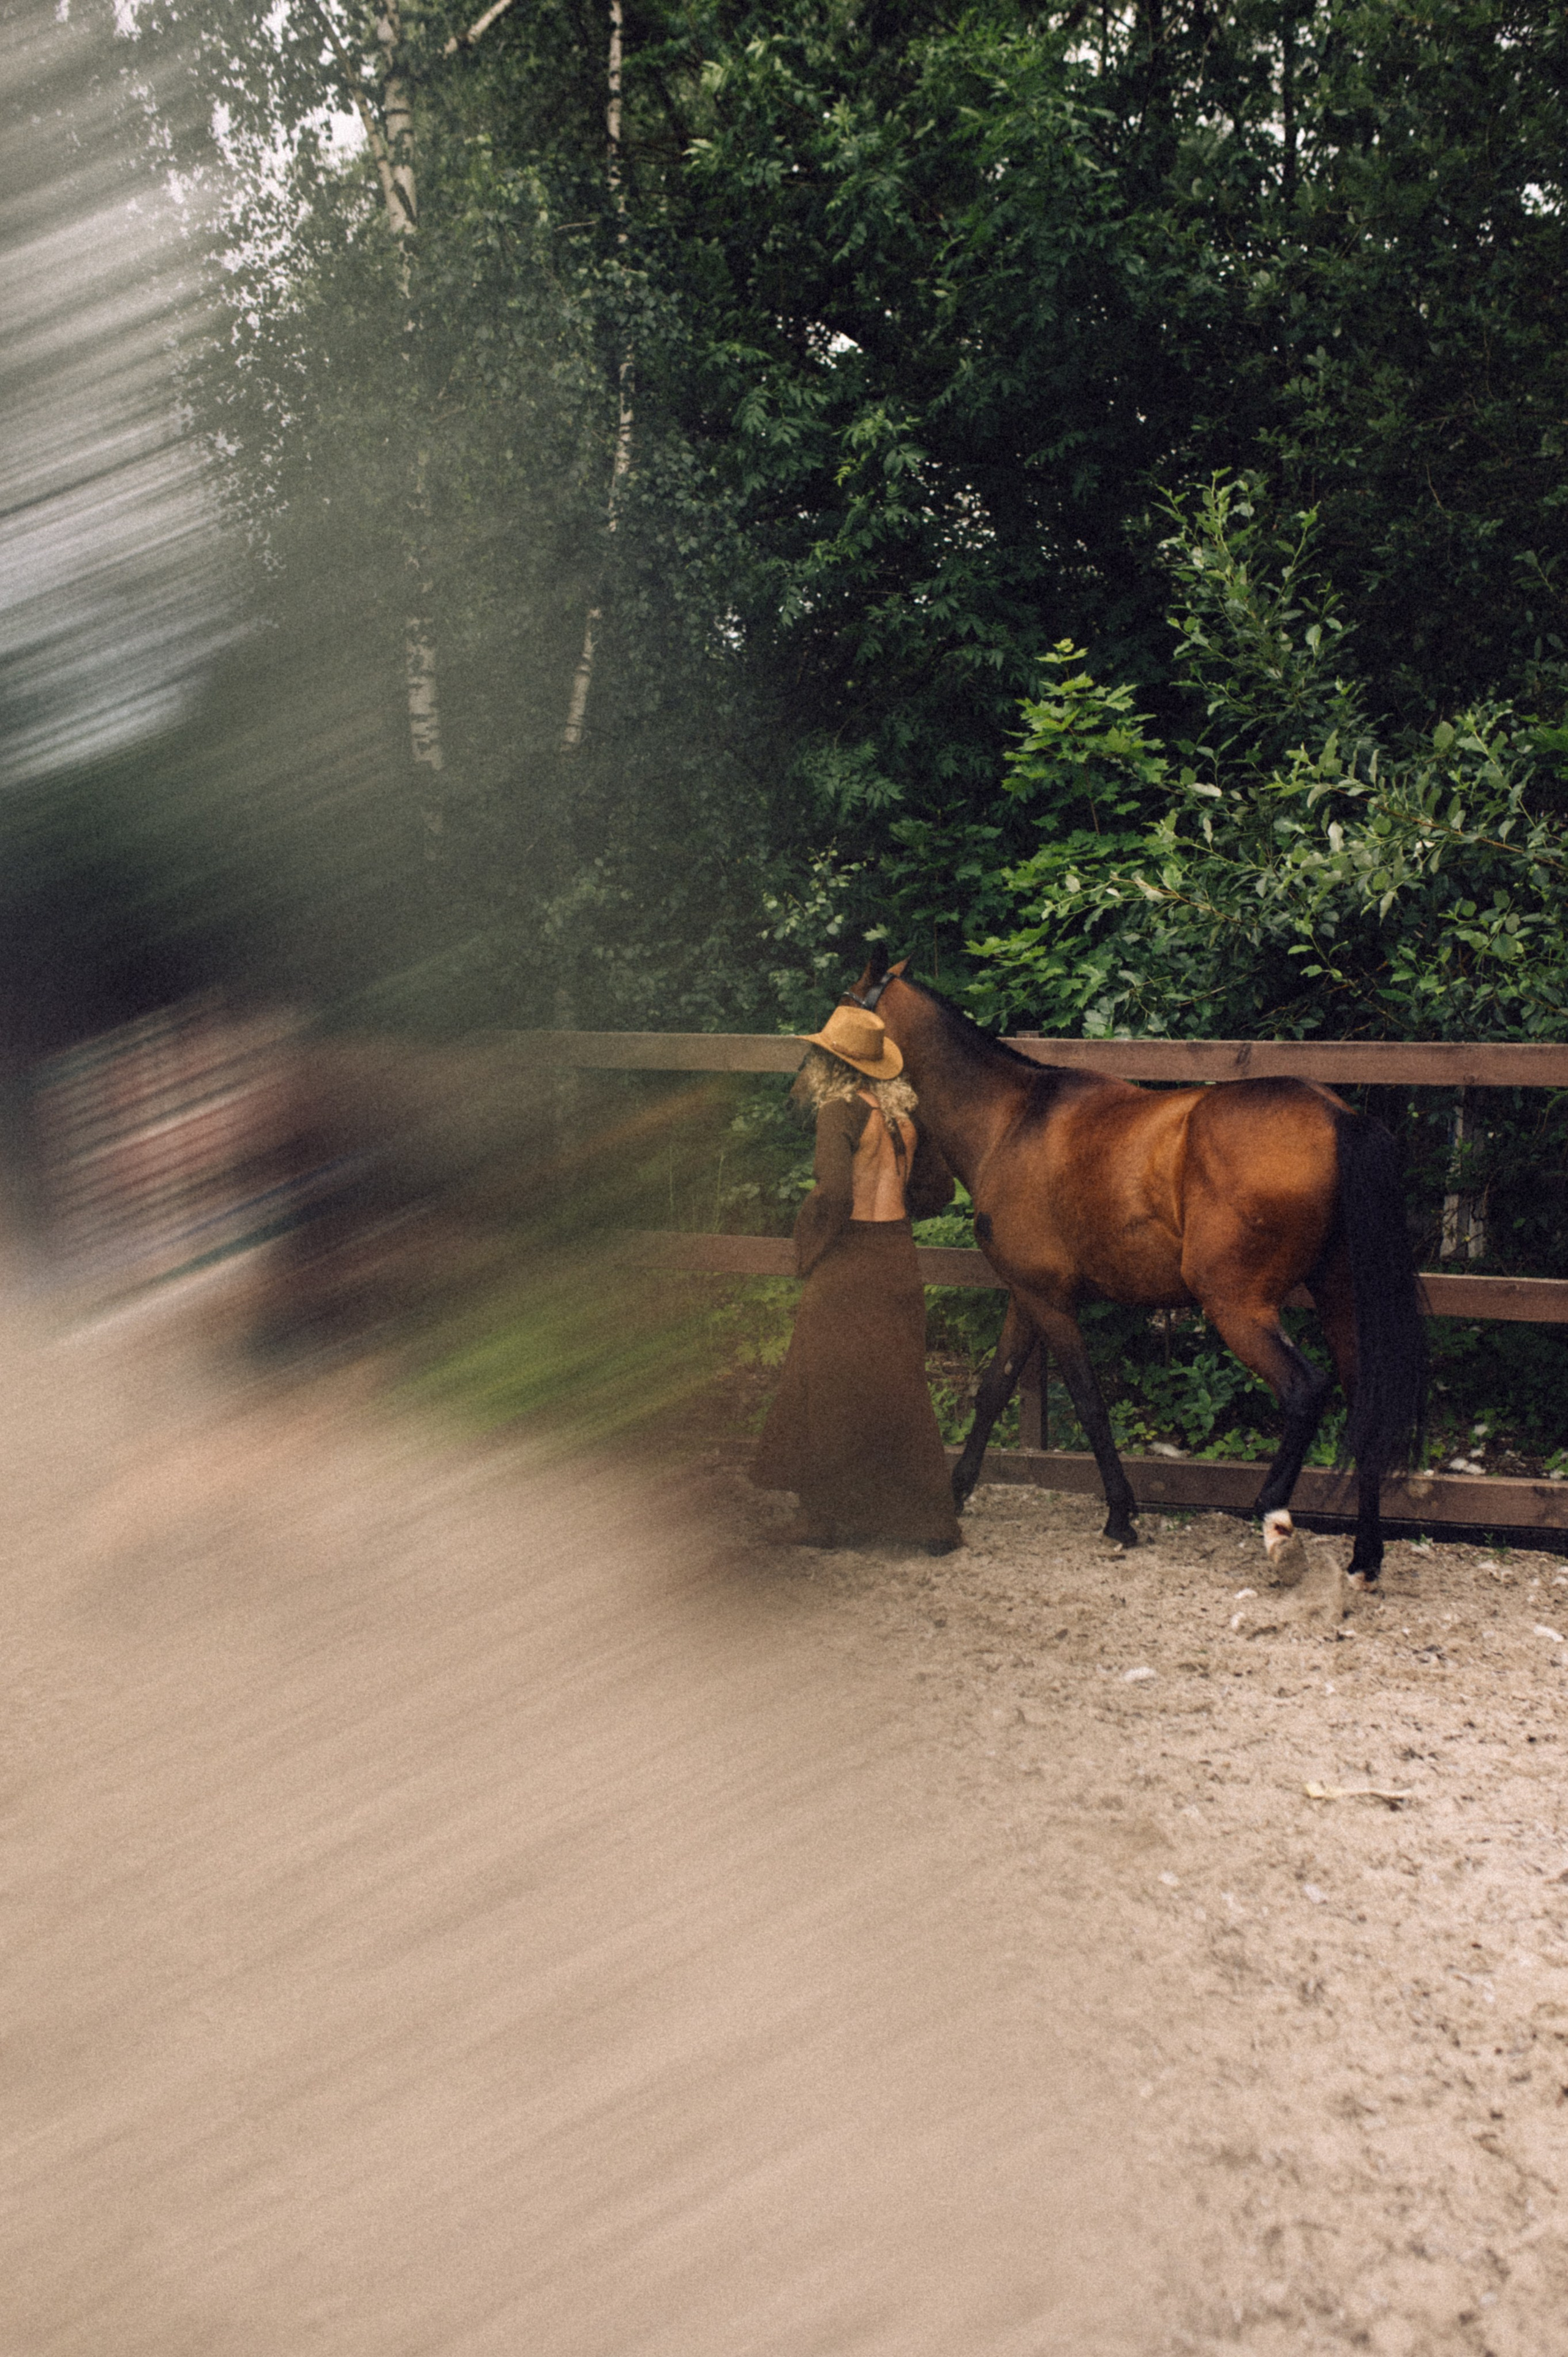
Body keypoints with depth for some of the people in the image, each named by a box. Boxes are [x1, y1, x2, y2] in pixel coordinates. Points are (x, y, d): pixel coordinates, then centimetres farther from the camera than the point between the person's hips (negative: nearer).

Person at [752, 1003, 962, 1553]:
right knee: (897, 1388, 13)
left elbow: (833, 1192, -24)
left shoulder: (840, 1114, -14)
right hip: (900, 1258, 7)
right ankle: (931, 1519, 16)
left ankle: (830, 1516, 12)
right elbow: (937, 1187, 14)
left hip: (848, 1264, -7)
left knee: (830, 1390, 5)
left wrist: (807, 1249, -10)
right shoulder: (904, 1114, 8)